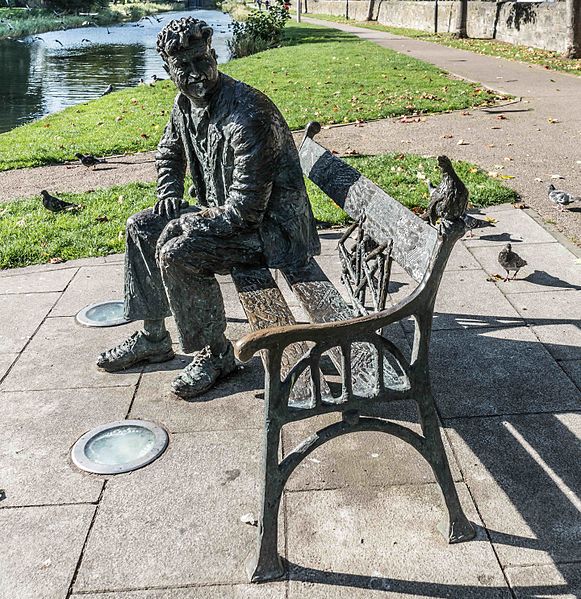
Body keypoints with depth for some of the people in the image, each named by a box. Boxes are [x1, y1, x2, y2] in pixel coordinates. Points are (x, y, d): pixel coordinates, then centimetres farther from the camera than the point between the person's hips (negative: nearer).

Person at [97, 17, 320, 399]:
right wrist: (170, 193, 7)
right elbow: (169, 152, 24)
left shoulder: (247, 113, -27)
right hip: (221, 210, 10)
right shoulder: (186, 104, 2)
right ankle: (153, 338, 18)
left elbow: (248, 205, -29)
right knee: (141, 228, 8)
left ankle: (215, 354, -7)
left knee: (176, 253, -28)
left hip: (268, 223, -10)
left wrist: (200, 222, -18)